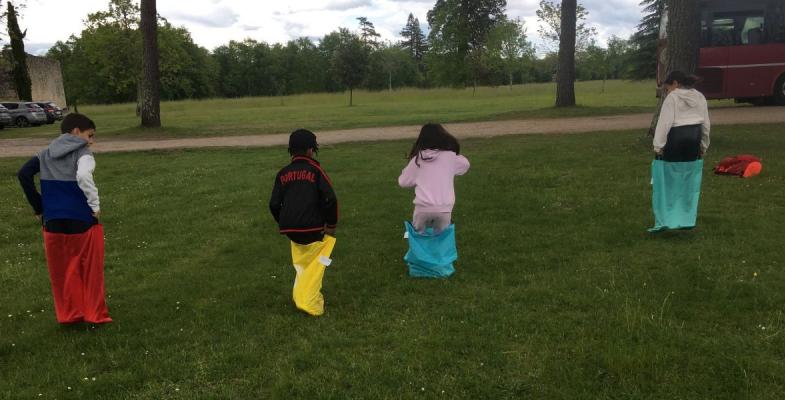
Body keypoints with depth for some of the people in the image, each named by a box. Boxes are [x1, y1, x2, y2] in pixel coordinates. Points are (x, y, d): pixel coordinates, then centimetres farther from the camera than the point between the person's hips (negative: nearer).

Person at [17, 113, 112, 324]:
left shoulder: (46, 154, 11)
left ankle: (69, 314, 24)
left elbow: (23, 174, 5)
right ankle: (96, 314, 15)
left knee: (62, 272, 16)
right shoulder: (83, 153, -7)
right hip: (82, 221, -5)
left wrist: (38, 208, 9)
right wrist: (95, 204, -16)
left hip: (53, 222, 5)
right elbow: (83, 176, -27)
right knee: (90, 269, 9)